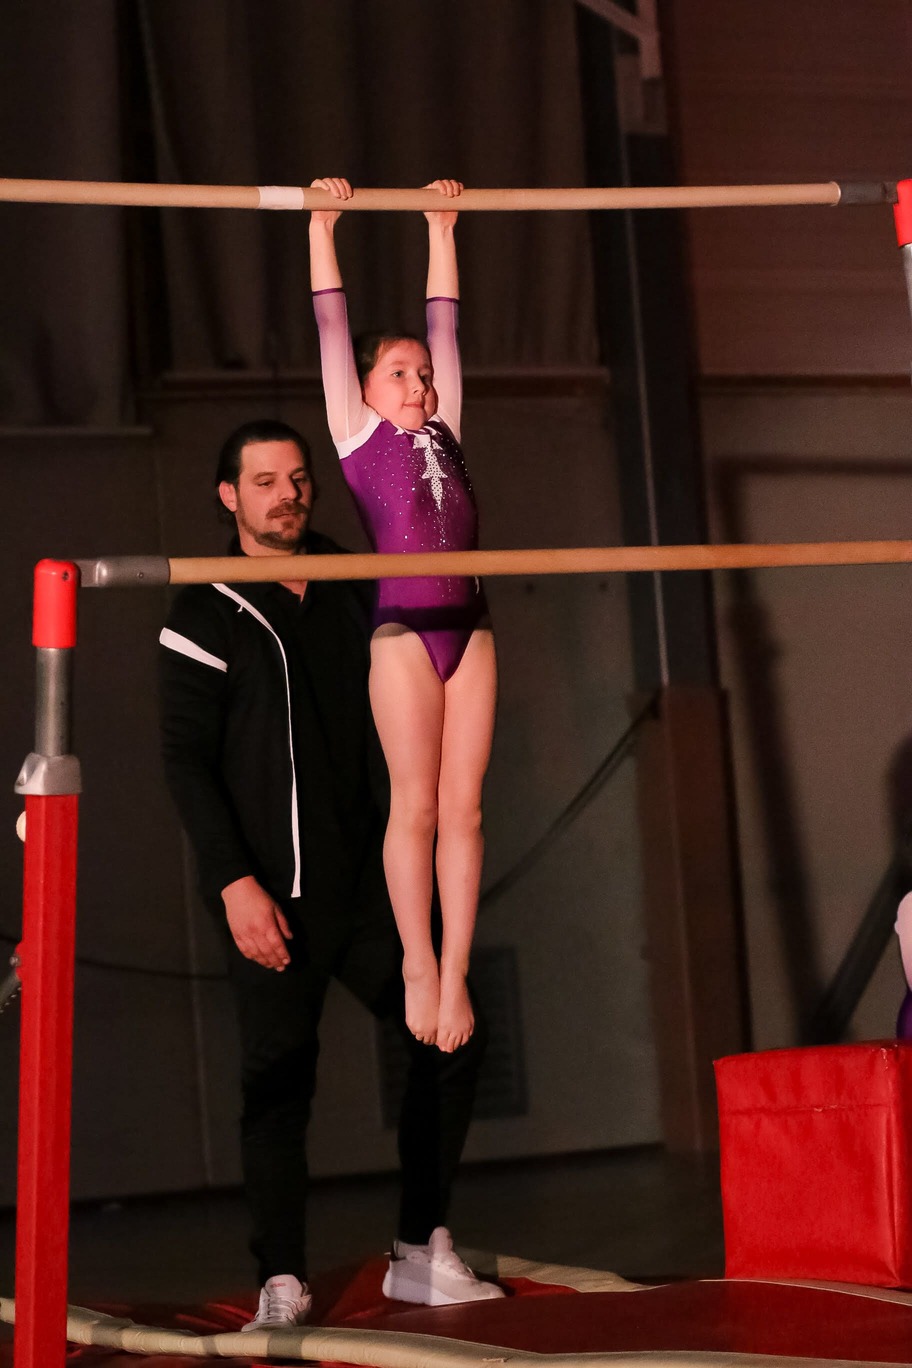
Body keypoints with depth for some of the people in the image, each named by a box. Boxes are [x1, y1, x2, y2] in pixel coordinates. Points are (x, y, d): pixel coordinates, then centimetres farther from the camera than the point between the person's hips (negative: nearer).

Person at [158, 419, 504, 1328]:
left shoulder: (350, 596, 13)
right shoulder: (207, 615, -1)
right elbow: (185, 762, -7)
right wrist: (235, 885, -15)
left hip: (368, 885, 5)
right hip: (274, 896, -5)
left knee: (451, 1040, 1)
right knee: (279, 1082, -6)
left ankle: (421, 1255, 12)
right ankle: (282, 1286, 1)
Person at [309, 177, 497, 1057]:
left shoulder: (443, 431, 21)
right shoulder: (357, 431, 10)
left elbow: (444, 324, 25)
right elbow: (333, 326, 11)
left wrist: (442, 230, 28)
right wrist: (322, 227, 13)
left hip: (468, 626, 4)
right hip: (404, 628, -4)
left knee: (464, 805, 2)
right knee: (415, 805, -2)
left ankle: (456, 970, 5)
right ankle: (419, 966, 8)